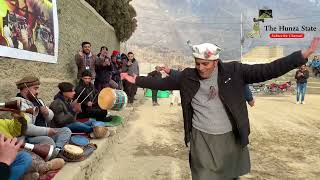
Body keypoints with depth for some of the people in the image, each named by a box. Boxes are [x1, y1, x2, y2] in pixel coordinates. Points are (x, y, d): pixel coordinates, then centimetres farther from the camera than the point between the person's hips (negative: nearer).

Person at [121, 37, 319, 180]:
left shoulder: (234, 71, -10)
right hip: (202, 138, 0)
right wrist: (137, 80, -2)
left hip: (230, 137, 1)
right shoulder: (188, 76, -5)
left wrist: (303, 55, -18)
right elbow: (162, 83, 2)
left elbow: (267, 70, -12)